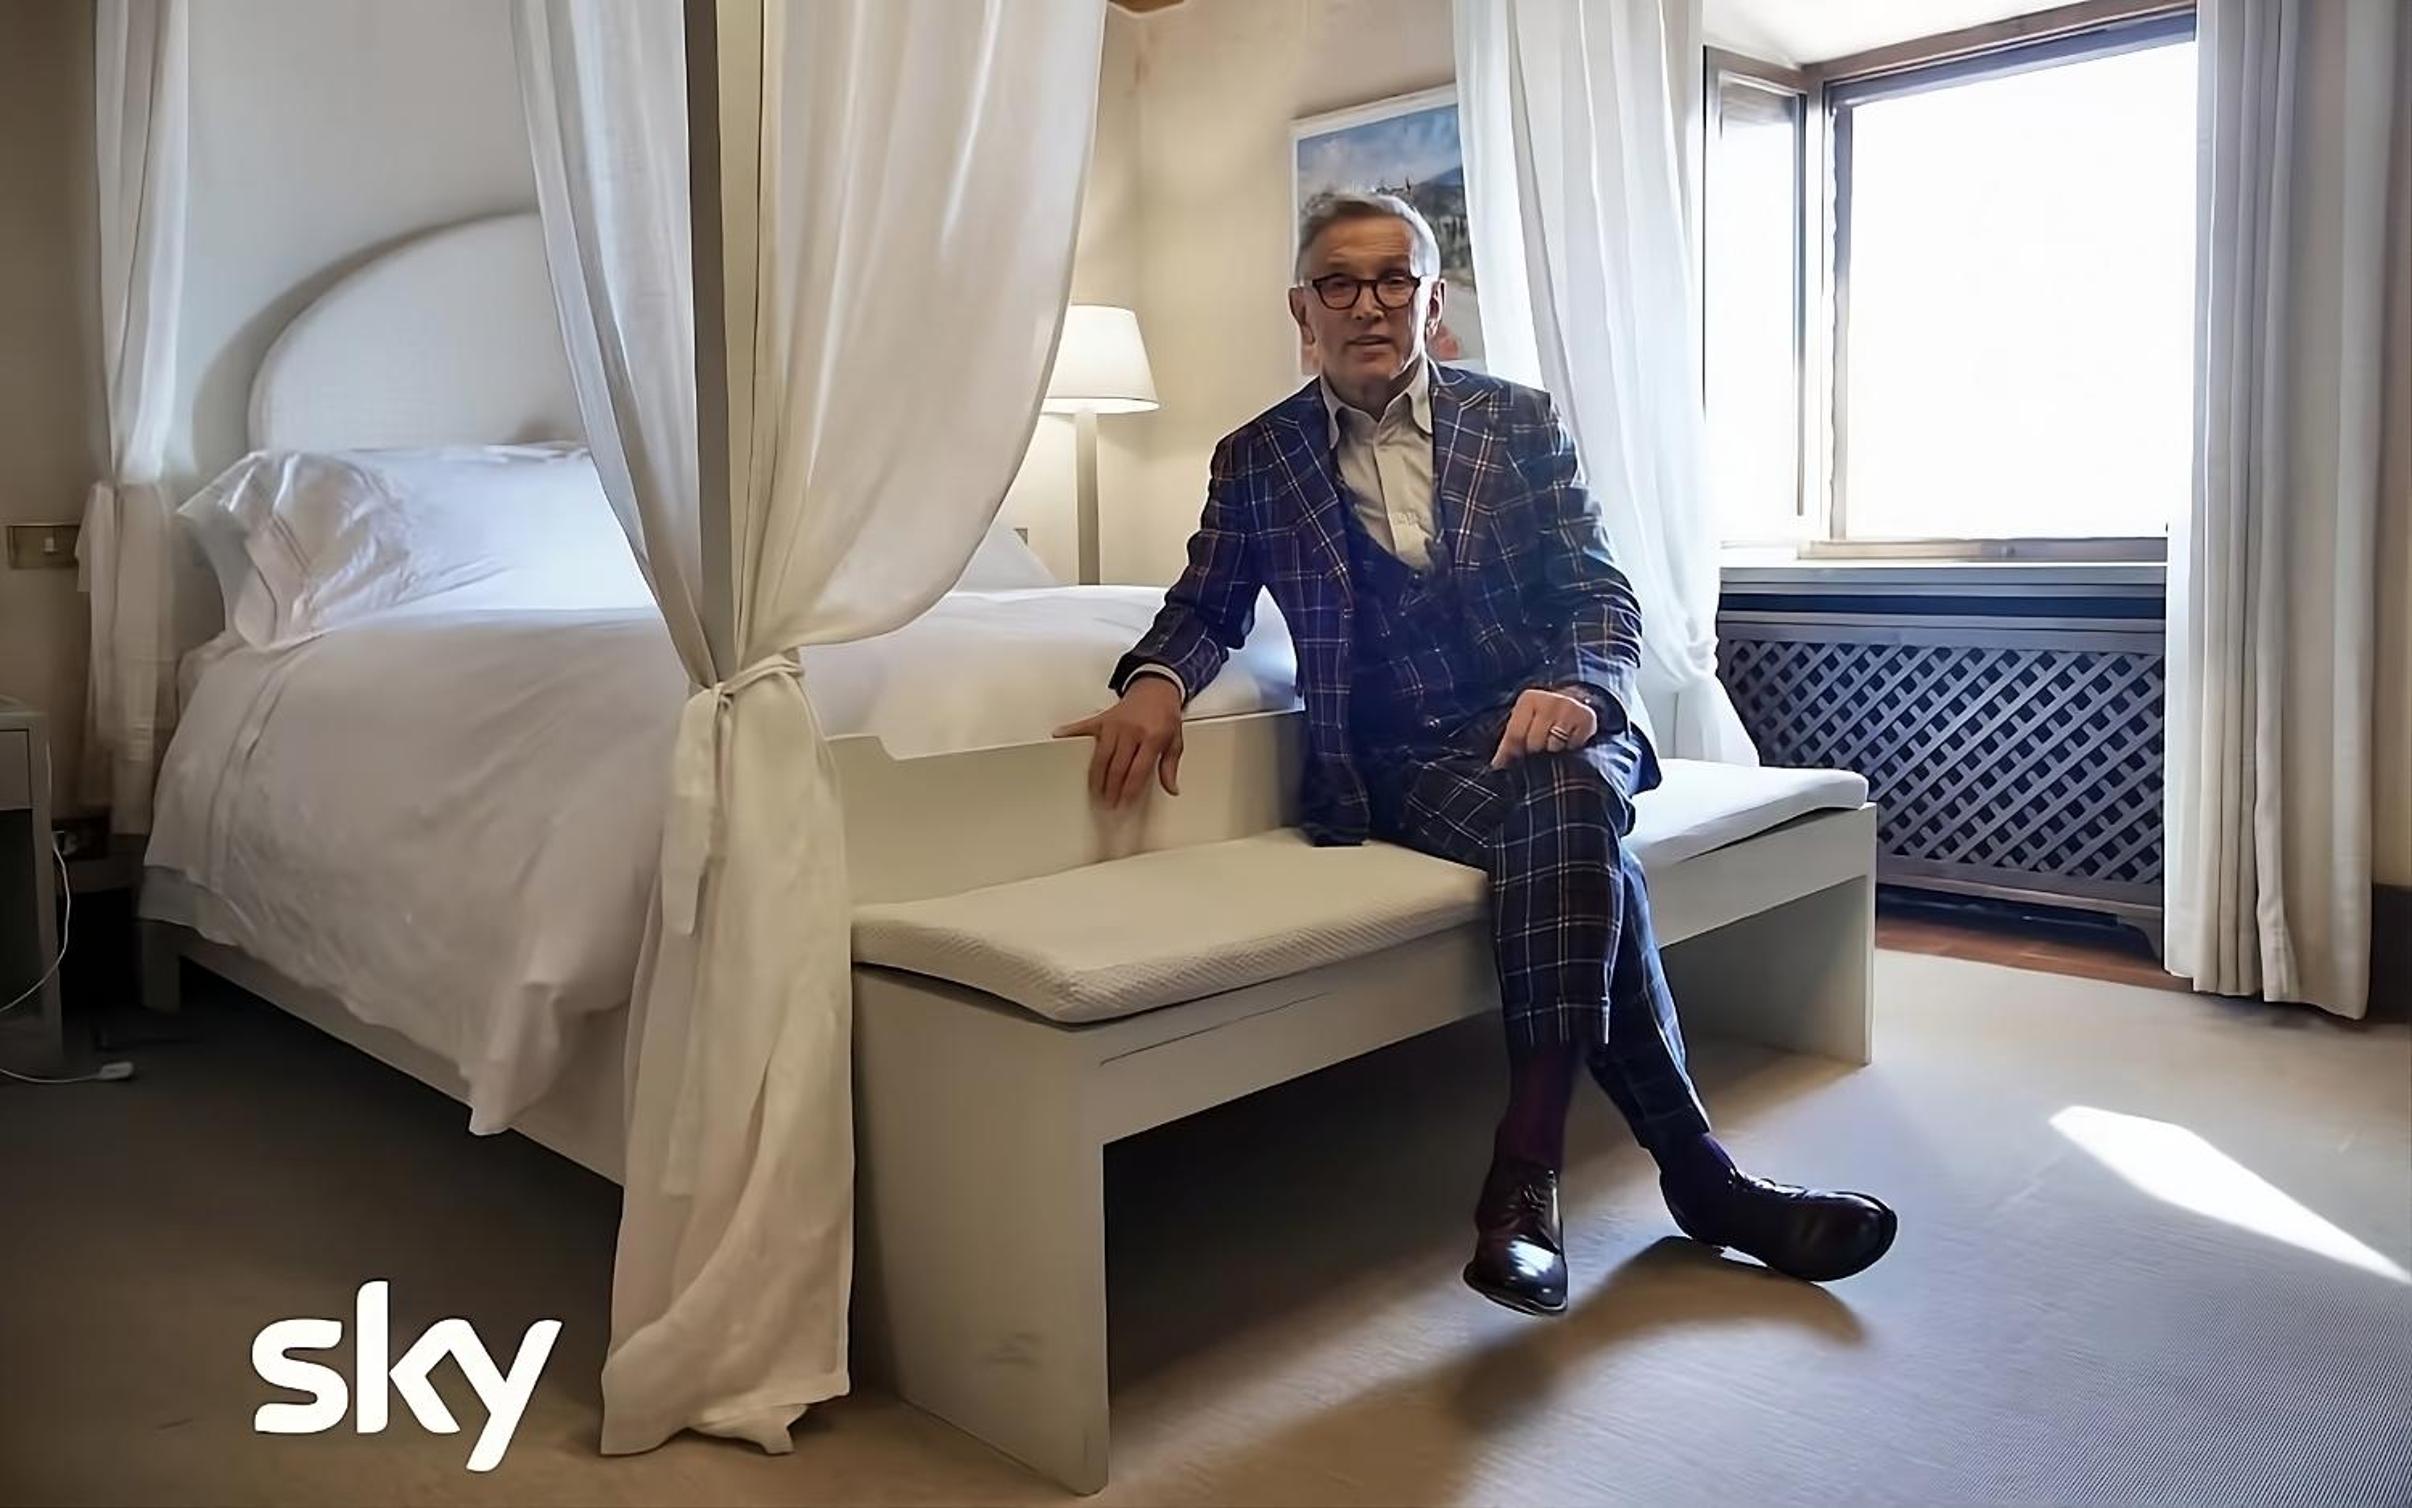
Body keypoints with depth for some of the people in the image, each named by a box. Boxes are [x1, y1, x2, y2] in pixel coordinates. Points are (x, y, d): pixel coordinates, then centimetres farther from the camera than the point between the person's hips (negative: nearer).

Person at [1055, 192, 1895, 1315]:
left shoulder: (1519, 423, 9)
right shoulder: (1255, 461, 9)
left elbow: (1600, 592, 3)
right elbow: (1205, 607, 16)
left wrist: (1577, 690, -20)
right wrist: (1156, 680, -9)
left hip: (1540, 722, 1)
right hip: (1395, 759, -1)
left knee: (1568, 800, -36)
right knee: (1578, 841, -31)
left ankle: (1526, 1173, -33)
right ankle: (1698, 1176, -23)